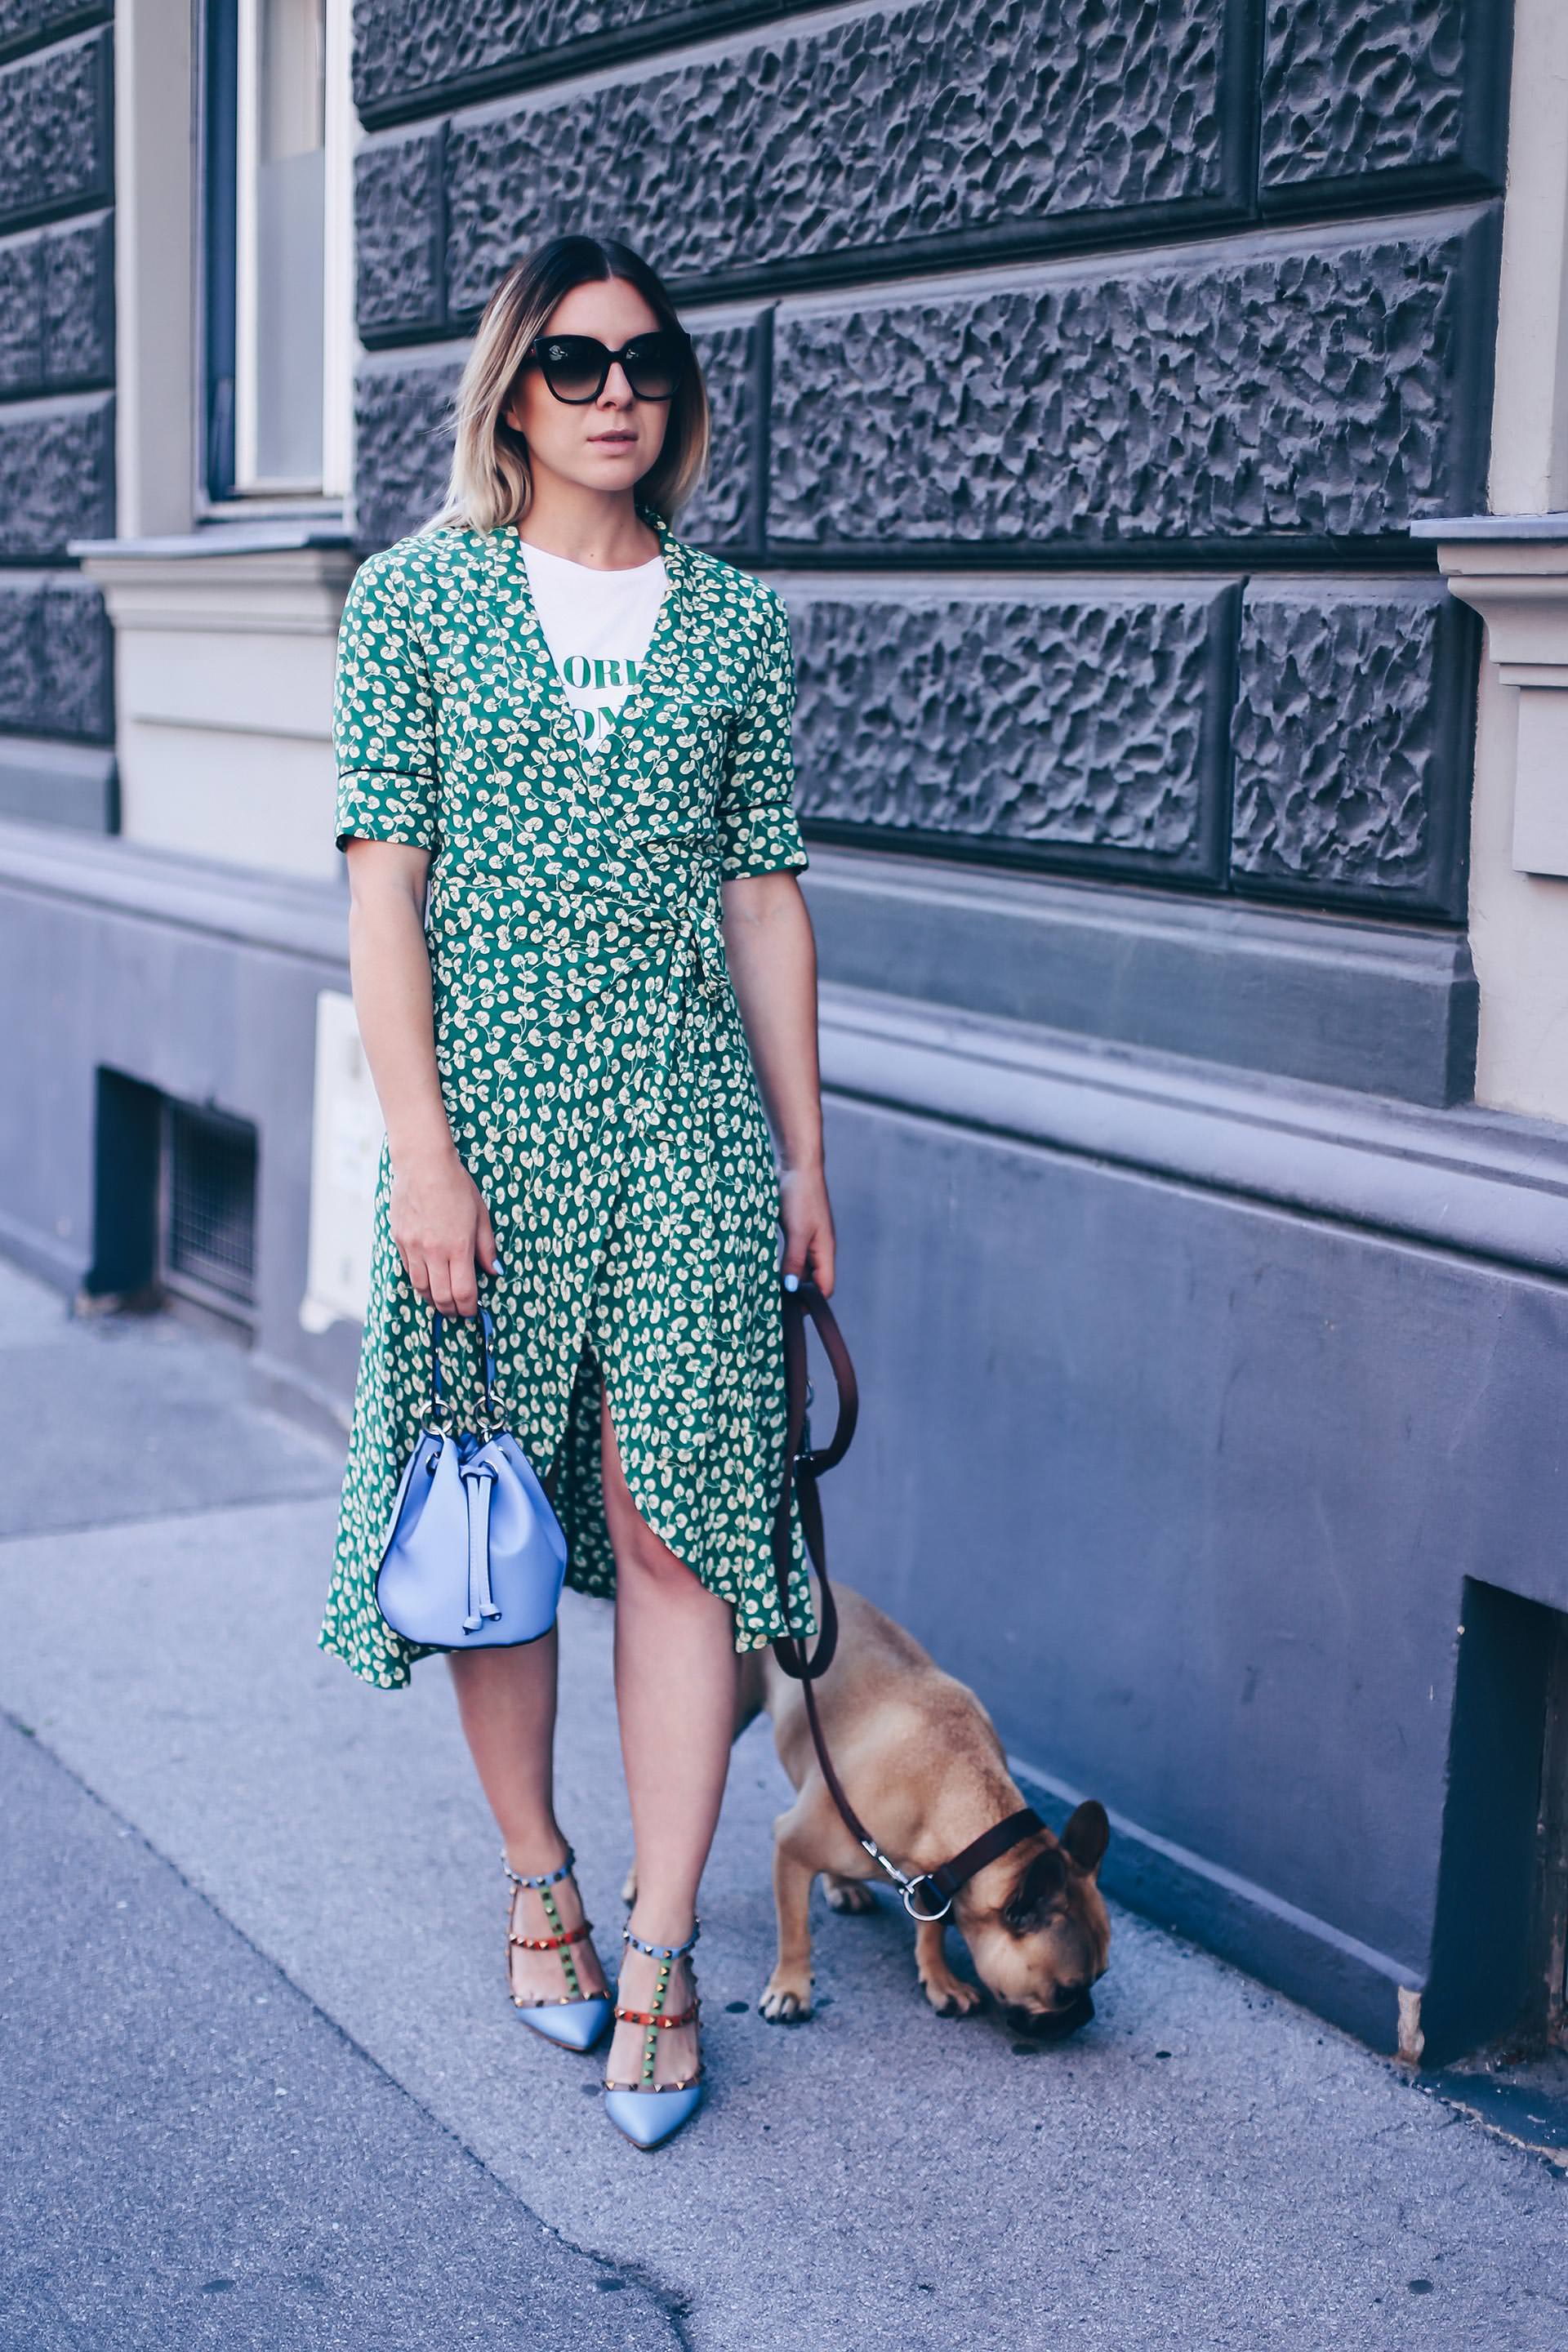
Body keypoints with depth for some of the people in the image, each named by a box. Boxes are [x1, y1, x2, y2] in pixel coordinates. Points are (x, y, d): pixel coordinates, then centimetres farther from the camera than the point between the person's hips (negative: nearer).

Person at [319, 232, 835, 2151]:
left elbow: (765, 898, 10)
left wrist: (803, 1151, 9)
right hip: (487, 1118, -1)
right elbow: (381, 890, -3)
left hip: (687, 1127, 1)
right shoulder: (414, 598, 2)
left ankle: (659, 1957, 9)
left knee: (678, 1528, -2)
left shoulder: (737, 619, 8)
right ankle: (536, 1883, 29)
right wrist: (422, 1149, -10)